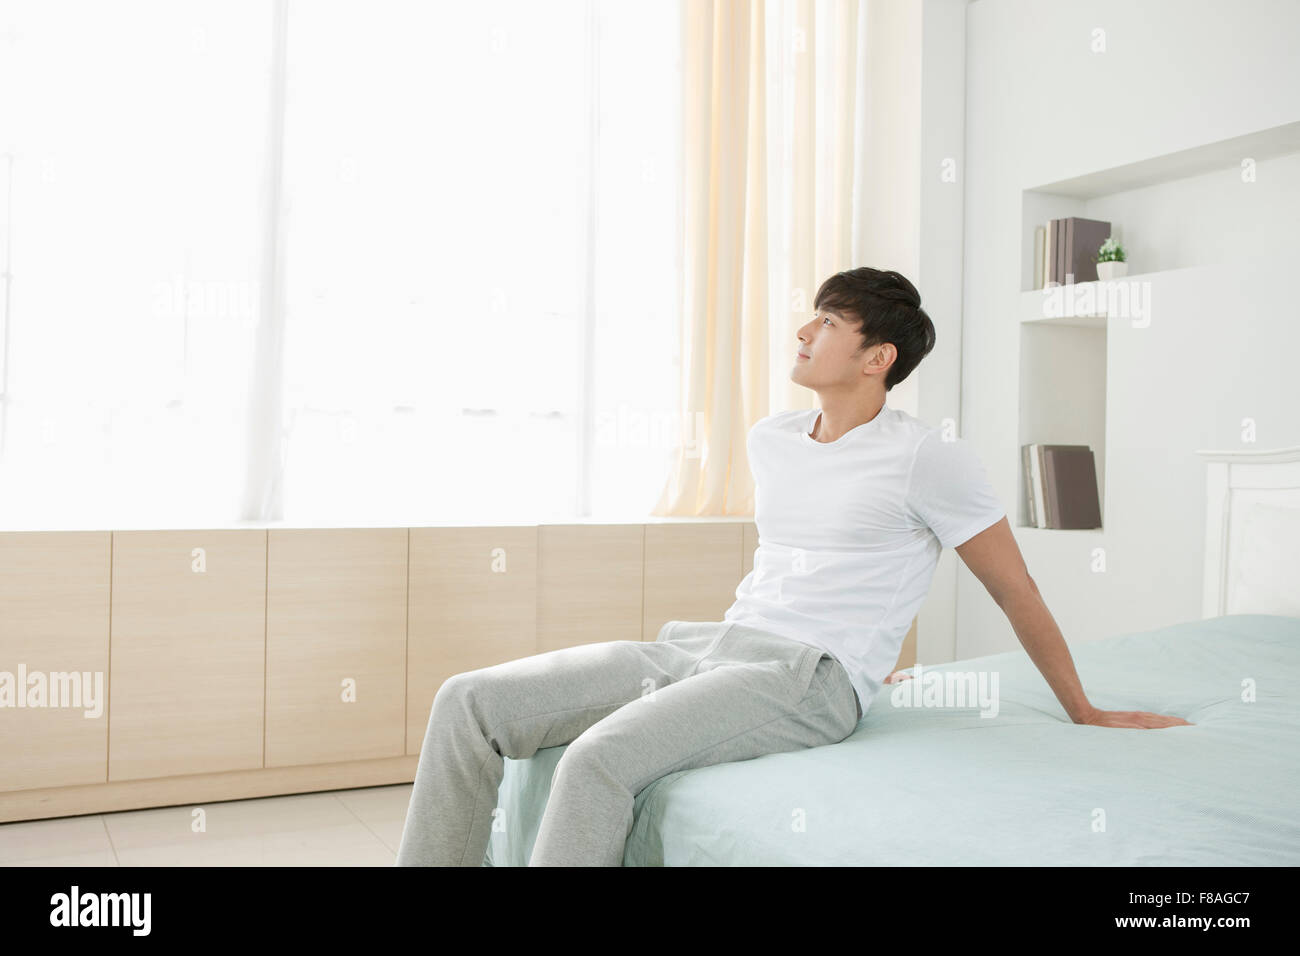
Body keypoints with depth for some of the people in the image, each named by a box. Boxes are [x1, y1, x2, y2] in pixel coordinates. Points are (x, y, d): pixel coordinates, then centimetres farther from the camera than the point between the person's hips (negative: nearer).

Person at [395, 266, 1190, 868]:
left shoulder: (929, 460, -4)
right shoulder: (770, 441, 16)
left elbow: (1018, 595, 4)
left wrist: (1087, 715, 12)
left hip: (808, 681, -7)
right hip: (710, 643, 7)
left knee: (600, 758, -34)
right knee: (470, 703, -10)